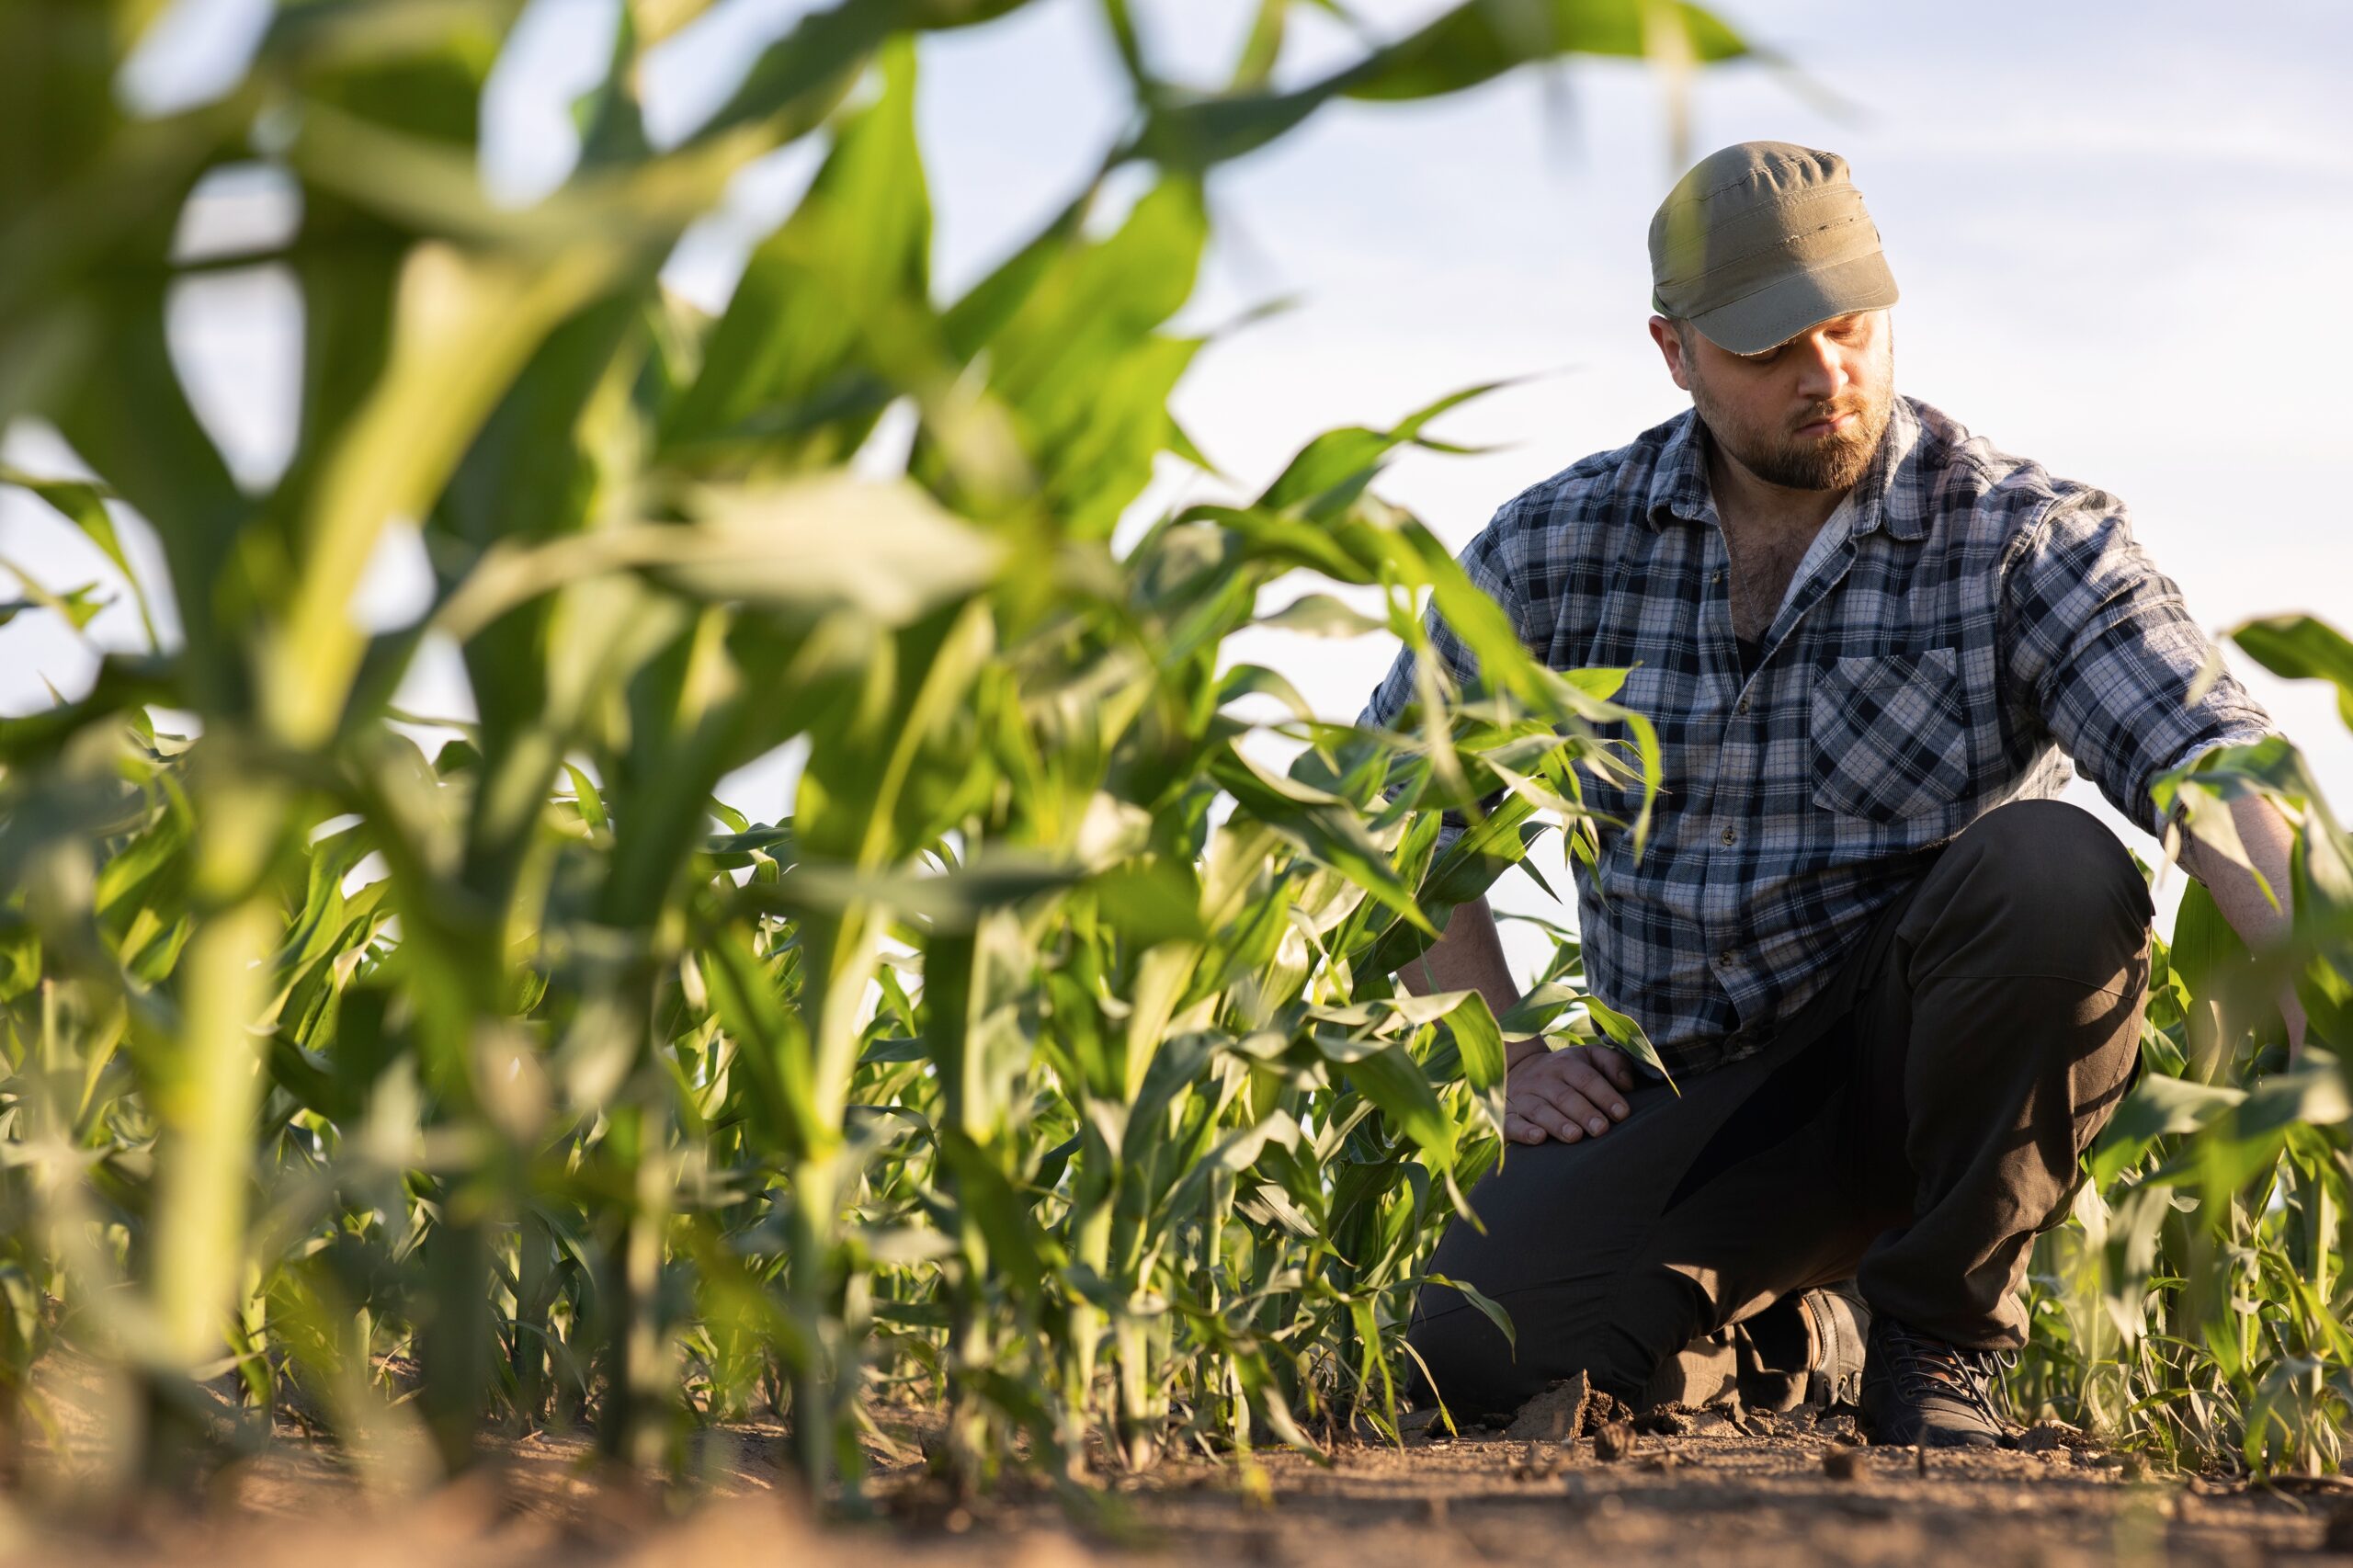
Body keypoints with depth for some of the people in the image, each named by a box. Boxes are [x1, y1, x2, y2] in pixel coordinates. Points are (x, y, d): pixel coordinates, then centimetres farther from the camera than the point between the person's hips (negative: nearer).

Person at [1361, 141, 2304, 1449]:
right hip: (1693, 1105, 2)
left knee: (2054, 870, -33)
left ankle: (1941, 1324, -11)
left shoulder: (2028, 539, -7)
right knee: (1482, 1353, -24)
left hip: (1928, 1061, -2)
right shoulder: (1559, 551, 3)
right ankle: (1773, 1300, 12)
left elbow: (2203, 756, -21)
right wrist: (1508, 1053, 3)